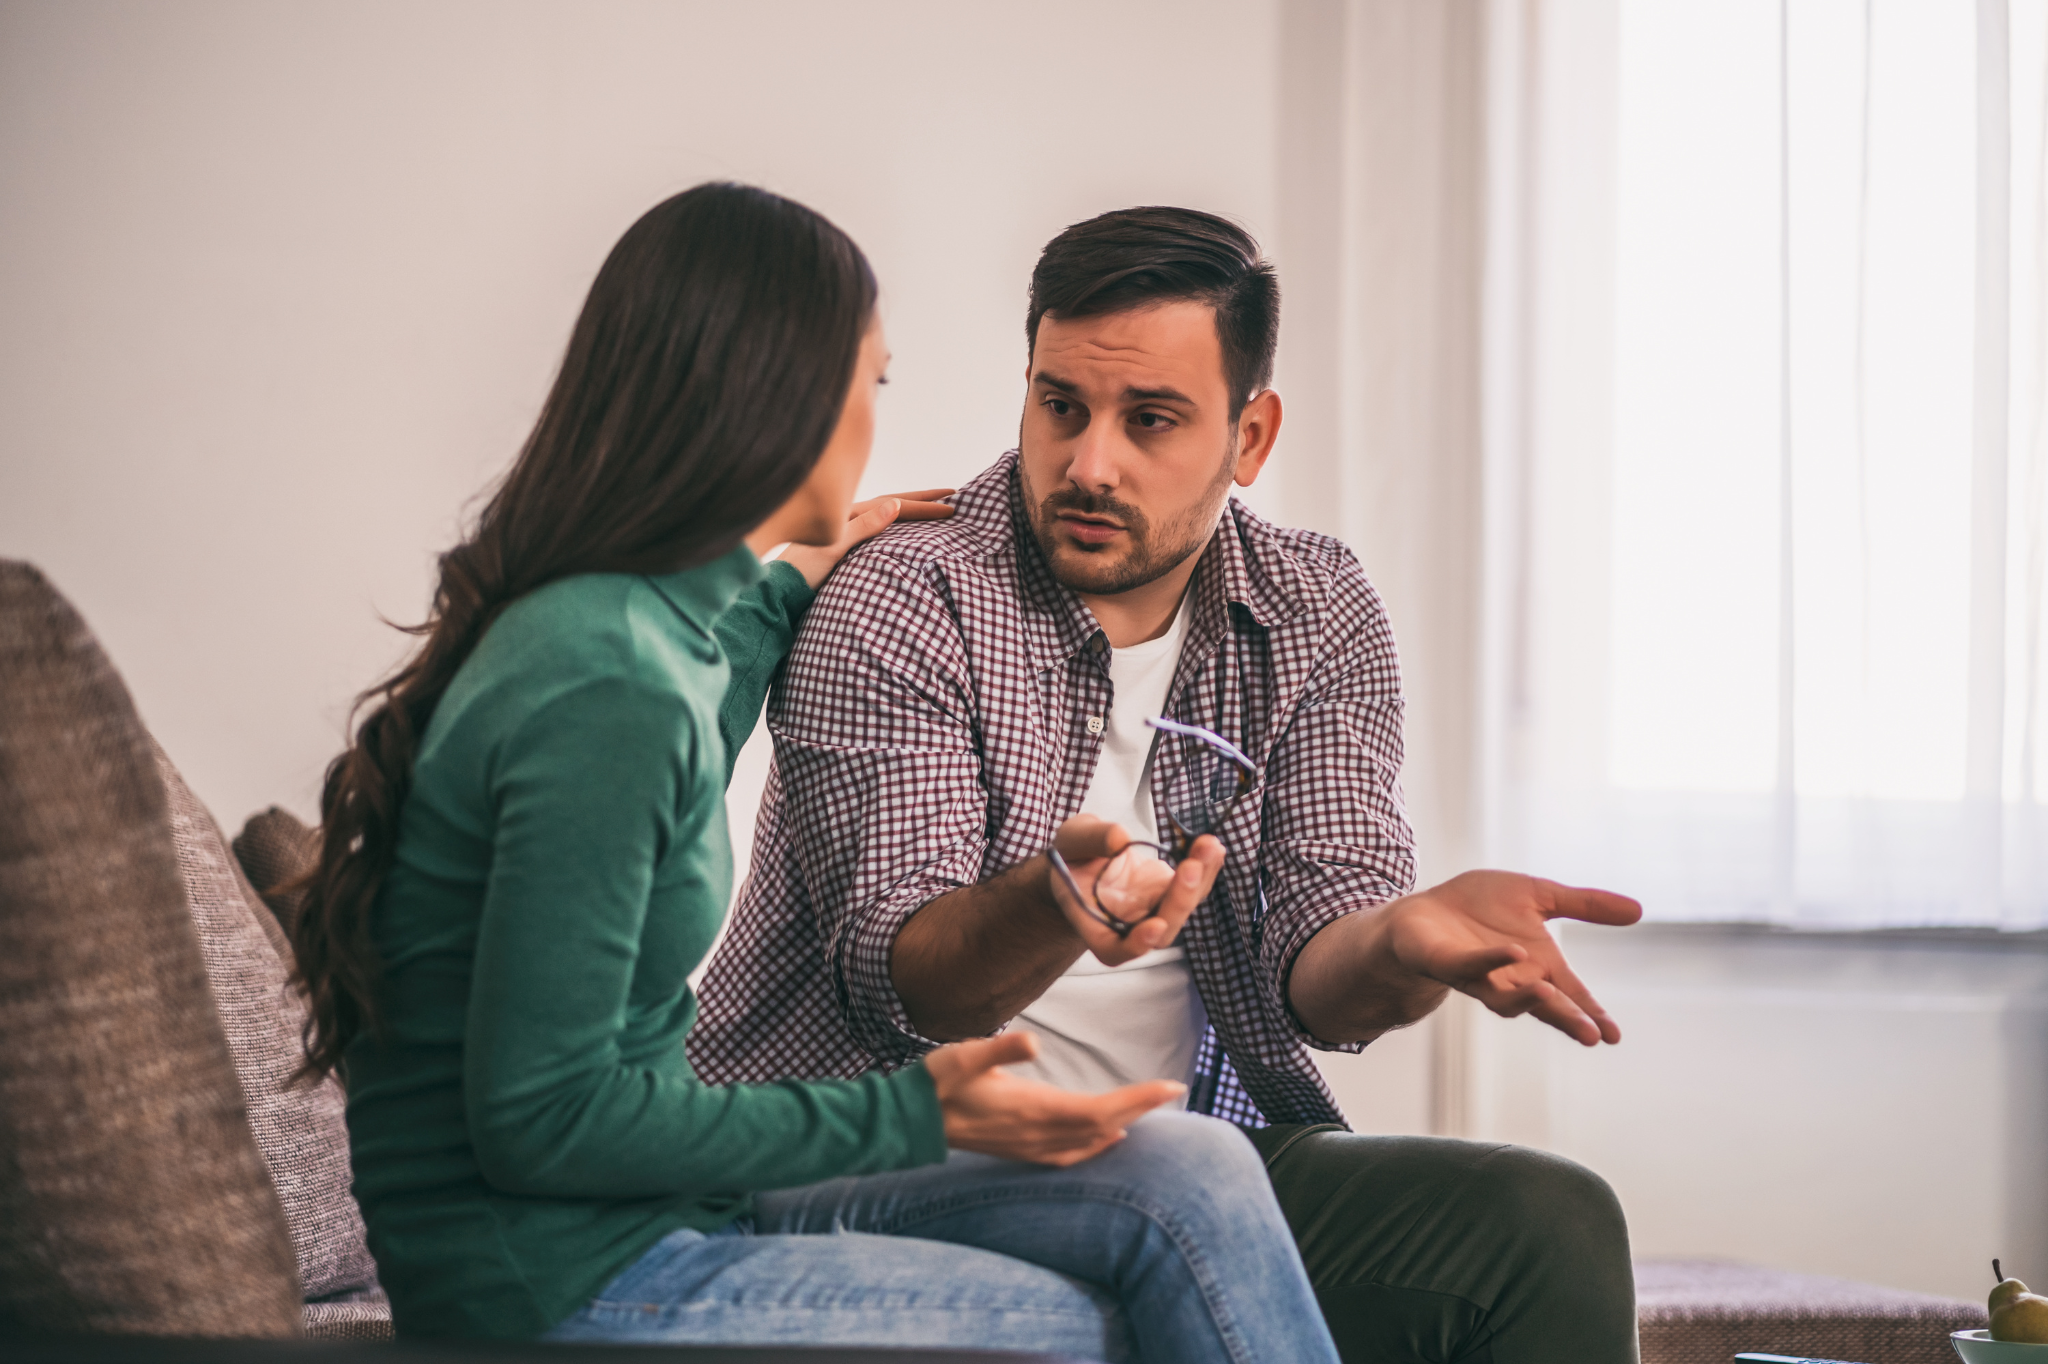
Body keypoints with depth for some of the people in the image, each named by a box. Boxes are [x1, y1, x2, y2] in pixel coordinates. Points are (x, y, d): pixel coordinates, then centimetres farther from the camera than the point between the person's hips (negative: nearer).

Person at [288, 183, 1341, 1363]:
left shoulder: (654, 630, 9)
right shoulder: (604, 690, -21)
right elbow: (541, 1117, -22)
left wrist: (780, 594, 36)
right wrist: (909, 1114, -16)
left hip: (655, 1223, 9)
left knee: (1192, 1175, -3)